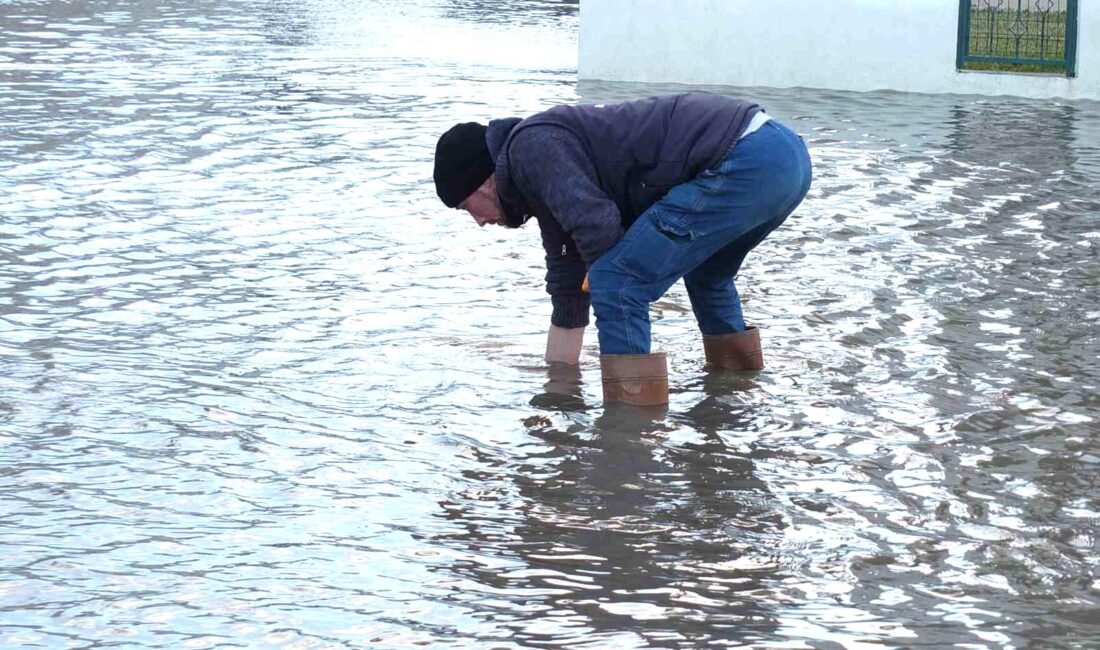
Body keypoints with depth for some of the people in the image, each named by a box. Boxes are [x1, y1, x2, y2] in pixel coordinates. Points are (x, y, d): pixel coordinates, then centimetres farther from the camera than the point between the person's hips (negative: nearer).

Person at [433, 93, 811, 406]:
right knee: (706, 276, 36)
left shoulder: (532, 146, -4)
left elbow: (598, 227, -17)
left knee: (616, 283, -9)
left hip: (744, 163, -11)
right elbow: (567, 288, 34)